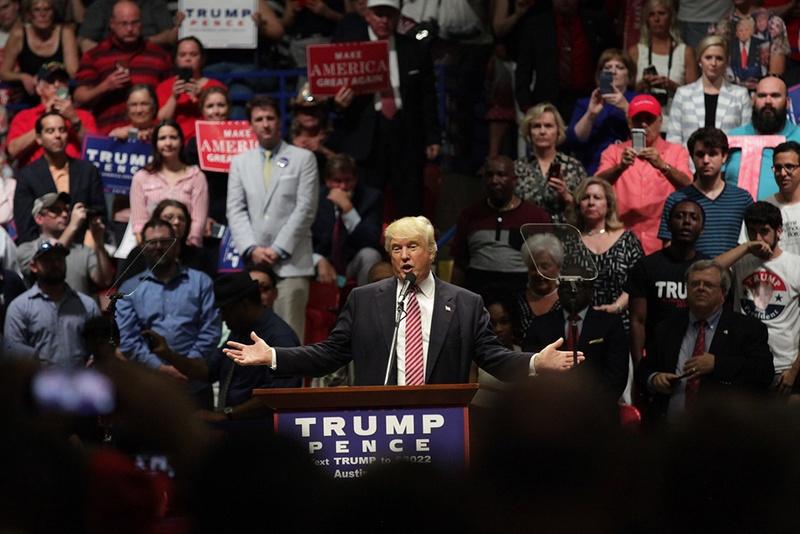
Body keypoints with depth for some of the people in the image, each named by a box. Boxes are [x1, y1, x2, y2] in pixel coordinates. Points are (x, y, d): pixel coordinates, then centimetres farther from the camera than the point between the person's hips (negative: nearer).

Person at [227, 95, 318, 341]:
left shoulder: (303, 159, 8)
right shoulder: (240, 162, 17)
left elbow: (305, 209, 0)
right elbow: (236, 210, 9)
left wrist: (278, 249, -7)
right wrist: (251, 249, -6)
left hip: (290, 262, -3)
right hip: (253, 263, 3)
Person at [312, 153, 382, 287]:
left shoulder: (371, 196, -8)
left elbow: (372, 242, -20)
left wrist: (347, 208, -29)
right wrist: (320, 261, -21)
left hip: (355, 266, -1)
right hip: (325, 265, 1)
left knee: (369, 255, -33)